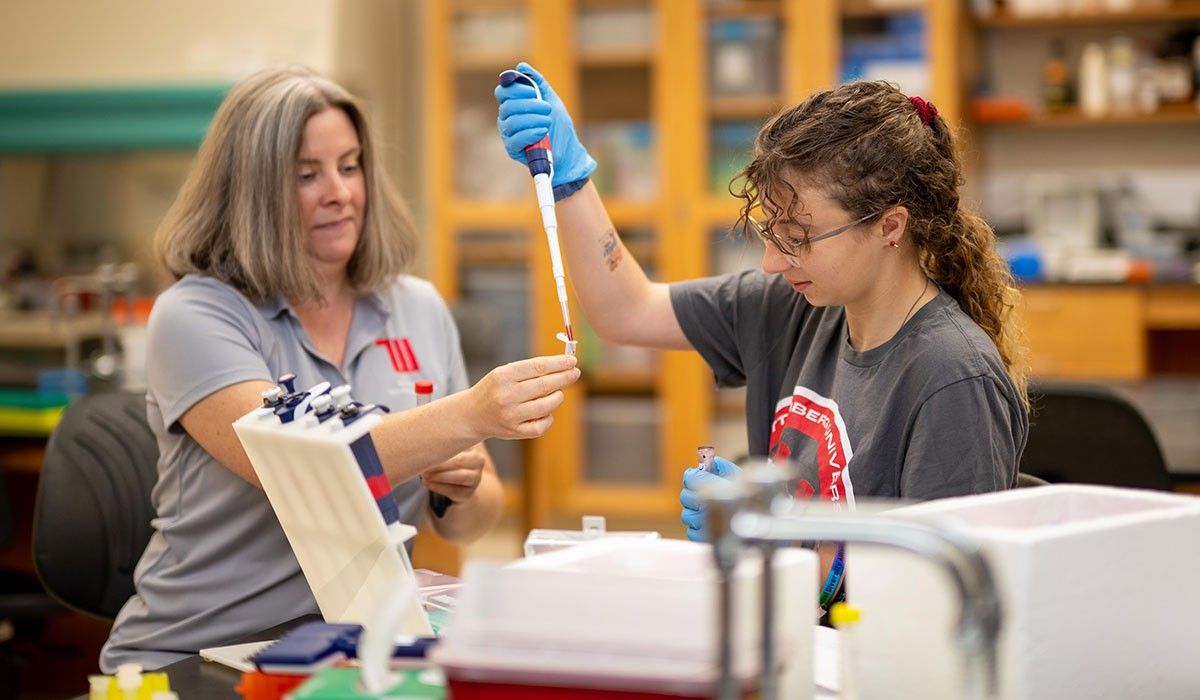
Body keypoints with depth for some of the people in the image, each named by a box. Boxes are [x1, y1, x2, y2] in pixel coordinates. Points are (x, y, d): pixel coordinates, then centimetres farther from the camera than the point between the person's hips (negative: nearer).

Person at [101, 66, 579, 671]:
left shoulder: (420, 310, 9)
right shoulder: (194, 314, -7)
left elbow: (466, 526, 15)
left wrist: (465, 495, -8)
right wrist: (469, 416, -34)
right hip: (193, 662, -4)